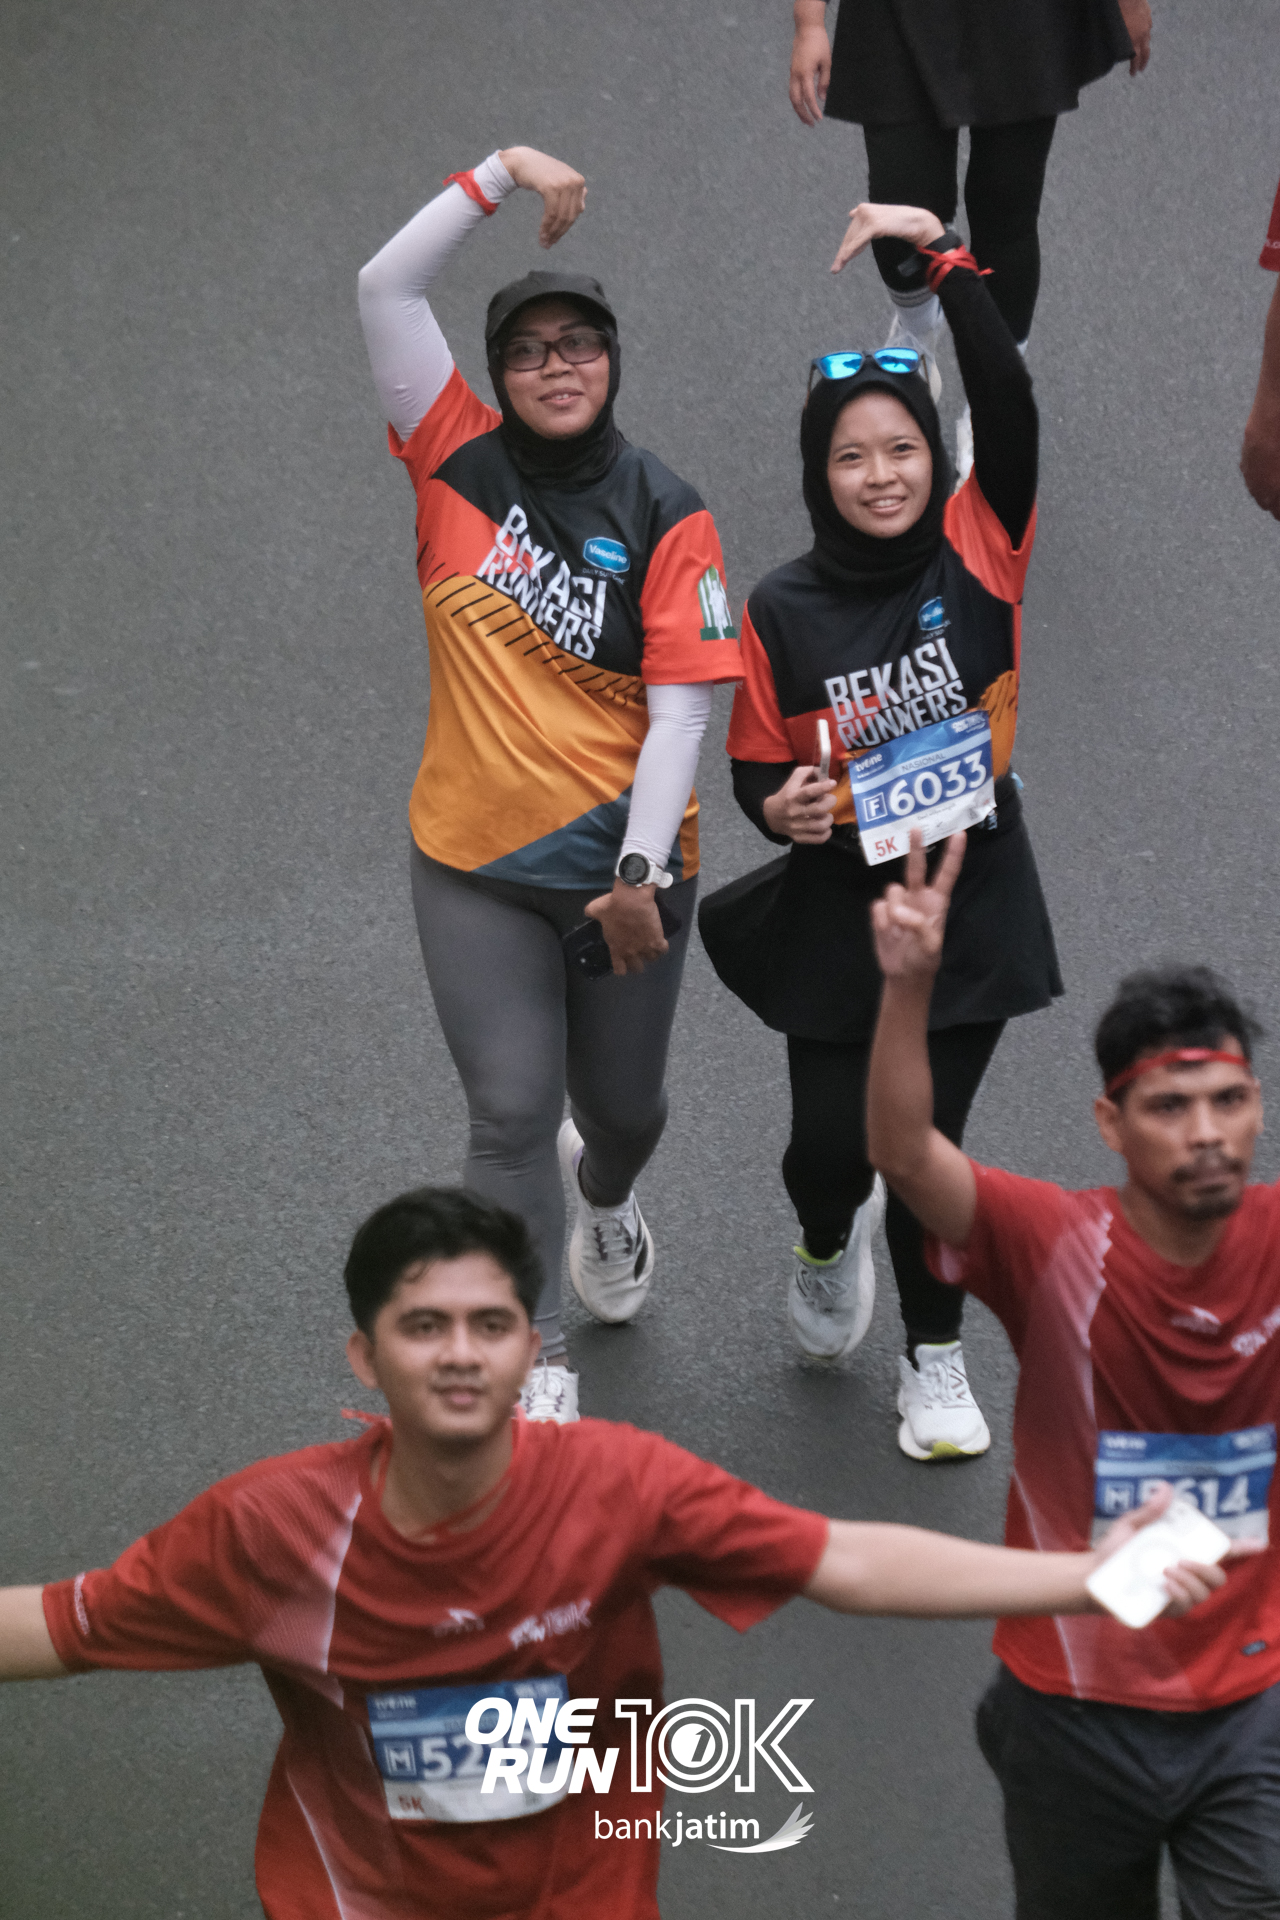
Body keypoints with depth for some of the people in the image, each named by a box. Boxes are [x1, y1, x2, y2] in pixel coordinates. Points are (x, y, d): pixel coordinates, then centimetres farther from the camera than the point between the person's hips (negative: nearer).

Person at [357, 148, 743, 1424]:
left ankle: (602, 1197, 54)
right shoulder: (460, 466, -3)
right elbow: (384, 287, -10)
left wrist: (642, 872, -20)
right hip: (474, 863, 0)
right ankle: (533, 1363, 4)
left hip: (623, 863, 0)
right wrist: (502, 174, -16)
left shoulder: (665, 519, -7)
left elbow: (681, 709, -12)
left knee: (621, 1102, 17)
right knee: (511, 1112, -7)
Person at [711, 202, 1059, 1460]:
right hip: (840, 911, 0)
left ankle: (935, 1359, 26)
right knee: (832, 1144, 2)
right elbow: (759, 768, 1)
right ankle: (830, 1243, 40)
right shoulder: (782, 613, -5)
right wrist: (782, 809, -22)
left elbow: (1009, 405, -20)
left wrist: (945, 258, -26)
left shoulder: (978, 553, -6)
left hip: (972, 898, 0)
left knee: (928, 1143, 6)